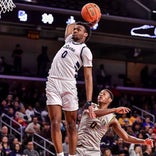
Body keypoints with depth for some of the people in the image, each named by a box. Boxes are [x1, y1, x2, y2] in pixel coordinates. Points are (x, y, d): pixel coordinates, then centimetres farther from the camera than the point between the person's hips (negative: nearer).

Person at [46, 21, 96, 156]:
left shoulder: (85, 50, 3)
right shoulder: (69, 41, 22)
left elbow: (88, 77, -4)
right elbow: (69, 26, 44)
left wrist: (89, 103, -12)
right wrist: (85, 23, 29)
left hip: (68, 85, -5)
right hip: (53, 83, 5)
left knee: (71, 125, 1)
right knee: (55, 122, -5)